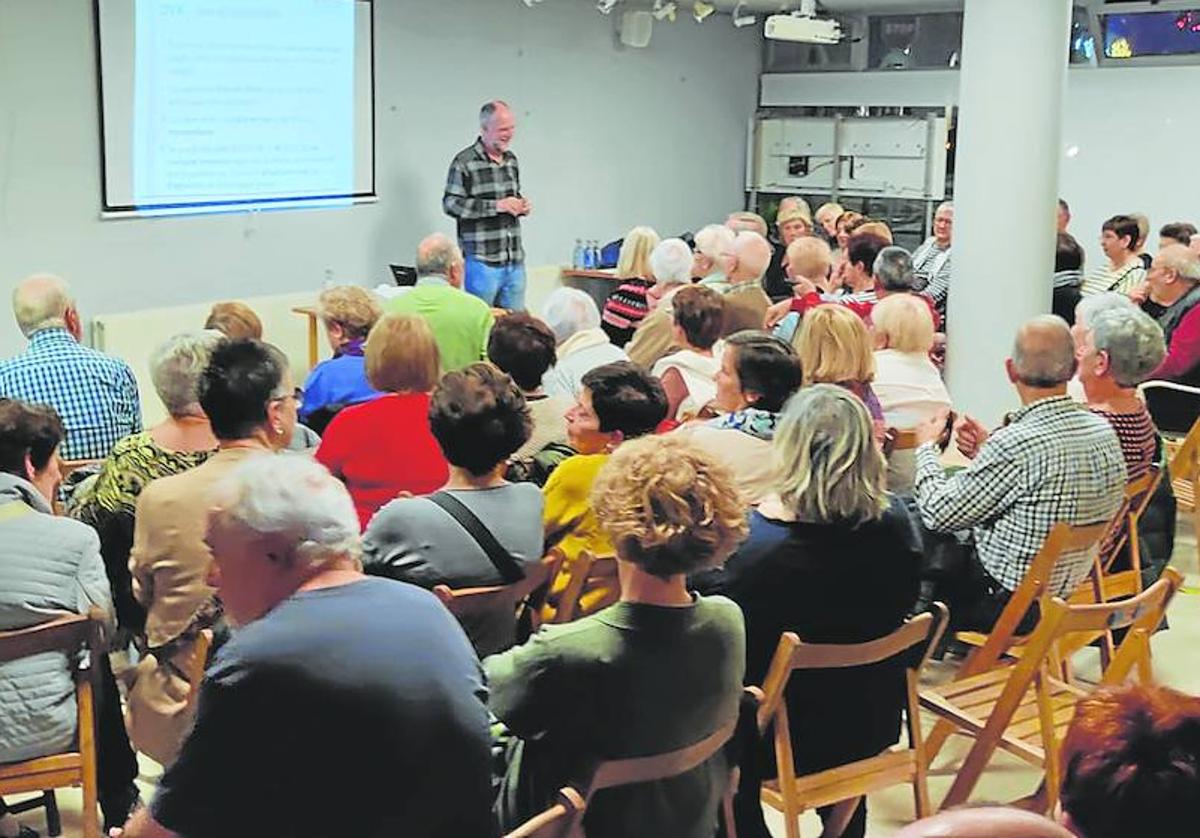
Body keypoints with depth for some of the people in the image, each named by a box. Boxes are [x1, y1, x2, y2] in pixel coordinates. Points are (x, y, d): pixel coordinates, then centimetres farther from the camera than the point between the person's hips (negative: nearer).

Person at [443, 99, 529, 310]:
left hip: (515, 261, 7)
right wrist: (495, 206, -19)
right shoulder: (465, 162, -8)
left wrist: (521, 205, 5)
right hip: (482, 261, -7)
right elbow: (451, 204, -13)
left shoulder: (511, 160, 15)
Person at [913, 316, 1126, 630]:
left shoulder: (1015, 444, -30)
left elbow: (939, 515, -17)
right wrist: (985, 451, 7)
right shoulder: (1103, 431, -6)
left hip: (1009, 605, -8)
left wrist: (927, 447, 0)